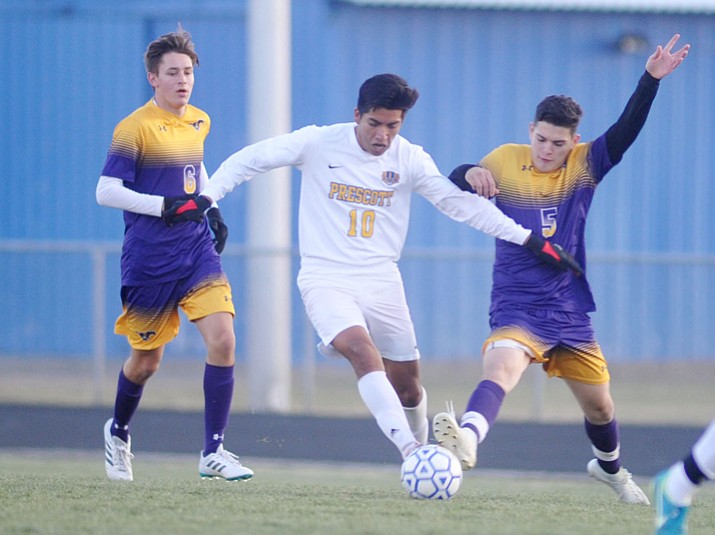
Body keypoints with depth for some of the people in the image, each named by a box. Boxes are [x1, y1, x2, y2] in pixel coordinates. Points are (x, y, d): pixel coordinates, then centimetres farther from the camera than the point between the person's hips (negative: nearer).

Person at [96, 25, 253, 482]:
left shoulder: (199, 122, 9)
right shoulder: (135, 129, -12)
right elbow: (107, 191, -16)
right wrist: (165, 206, -22)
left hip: (198, 251, 5)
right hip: (149, 261, -5)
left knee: (223, 340, -14)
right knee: (146, 360, 8)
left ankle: (213, 452, -10)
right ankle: (119, 432, 39)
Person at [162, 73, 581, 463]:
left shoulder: (410, 160, -1)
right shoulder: (319, 143, -7)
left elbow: (460, 203, -1)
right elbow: (249, 160, 0)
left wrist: (531, 241, -6)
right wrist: (205, 199, -13)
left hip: (382, 281, 4)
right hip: (326, 277, -4)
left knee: (407, 384, 6)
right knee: (362, 350, -29)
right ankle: (412, 454, -37)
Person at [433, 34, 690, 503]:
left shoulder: (585, 165, -1)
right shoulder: (504, 162, -2)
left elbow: (626, 131, -14)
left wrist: (652, 79, -27)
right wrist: (470, 174, -17)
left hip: (569, 311, 3)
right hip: (516, 307, -3)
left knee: (599, 406, 16)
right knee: (500, 369, -33)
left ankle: (611, 468, 46)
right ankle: (467, 438, -57)